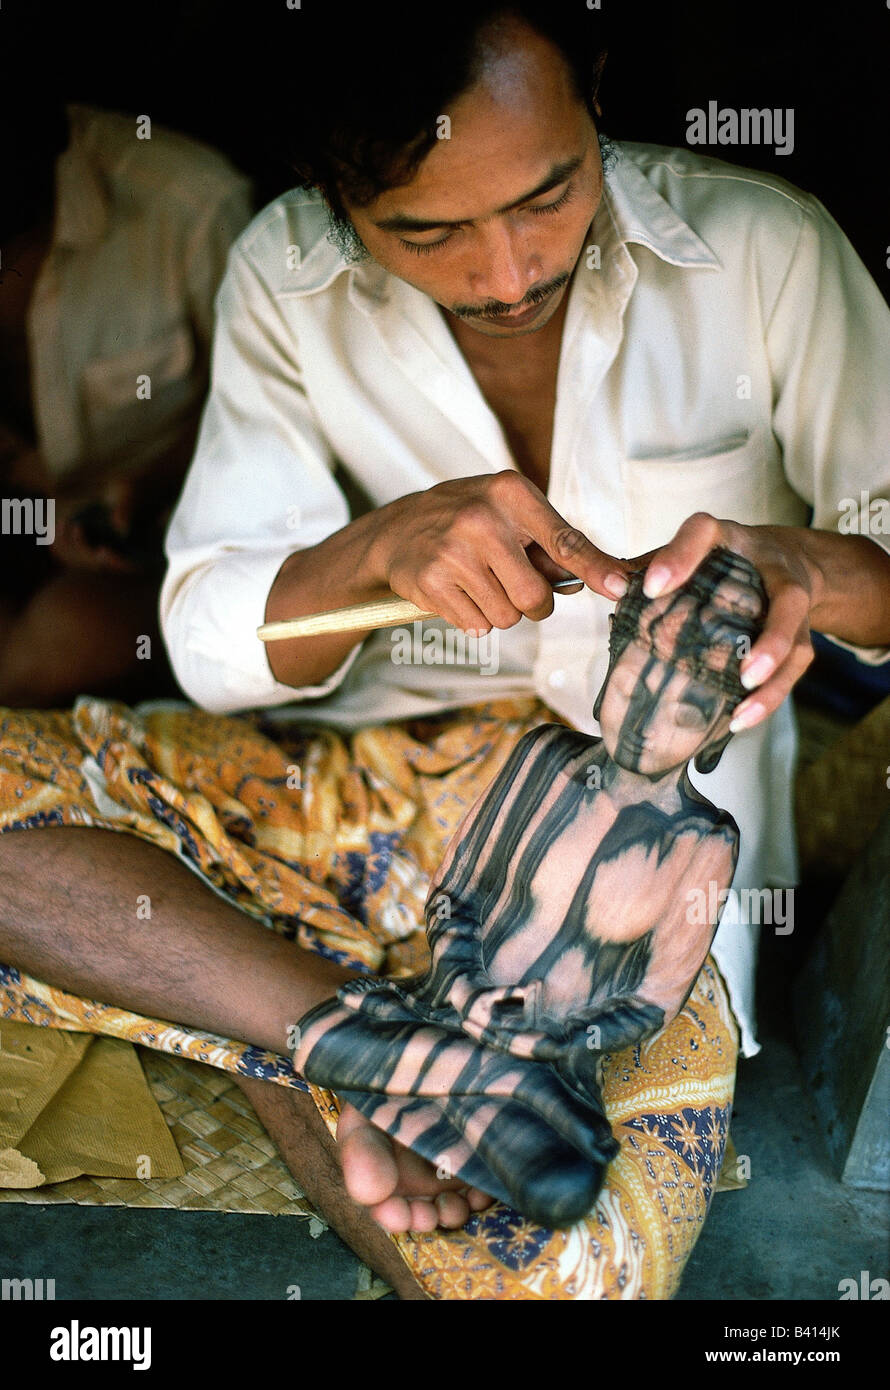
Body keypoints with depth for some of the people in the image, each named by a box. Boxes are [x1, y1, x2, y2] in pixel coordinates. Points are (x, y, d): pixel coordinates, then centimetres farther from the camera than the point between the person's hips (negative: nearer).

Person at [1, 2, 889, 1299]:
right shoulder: (284, 278, -1)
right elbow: (211, 644, -4)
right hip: (356, 782, 4)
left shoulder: (765, 252, -7)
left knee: (567, 1270, -32)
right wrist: (378, 548, -26)